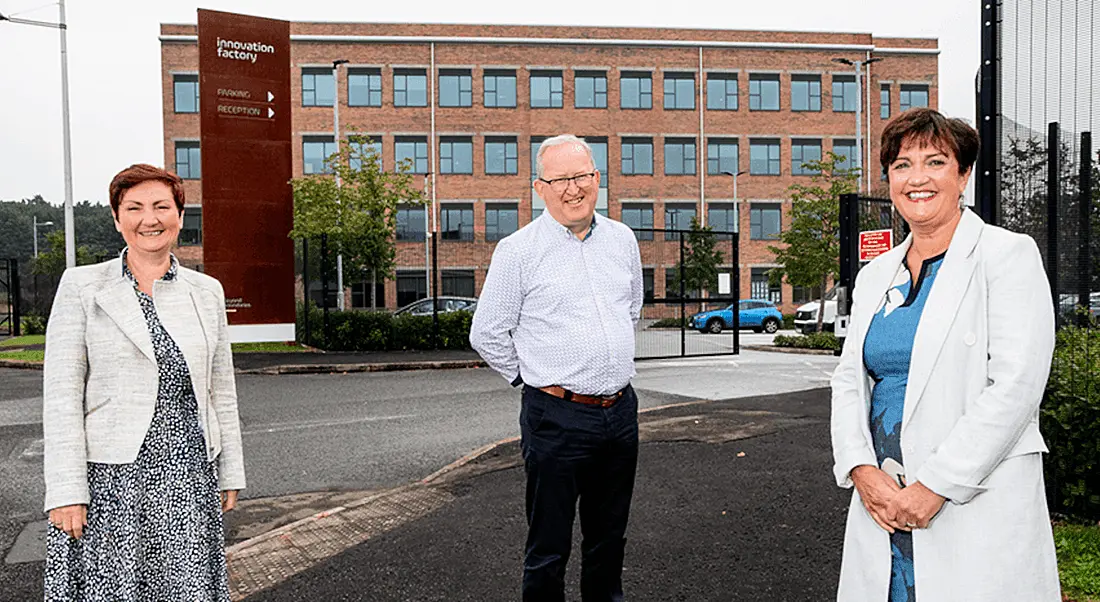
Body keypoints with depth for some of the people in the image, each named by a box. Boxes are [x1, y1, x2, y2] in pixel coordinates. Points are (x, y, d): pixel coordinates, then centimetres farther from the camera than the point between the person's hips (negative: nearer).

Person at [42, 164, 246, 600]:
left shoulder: (207, 291, 7)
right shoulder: (81, 286, -1)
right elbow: (61, 392, -5)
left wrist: (230, 473, 11)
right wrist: (65, 491, -10)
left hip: (188, 473, 3)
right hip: (109, 476, -2)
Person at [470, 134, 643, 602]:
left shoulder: (622, 240, 7)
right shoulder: (518, 250, -8)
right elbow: (487, 335, -4)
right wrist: (538, 376, 1)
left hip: (621, 411, 5)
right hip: (557, 417, -5)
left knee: (608, 539, 20)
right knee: (549, 548, 6)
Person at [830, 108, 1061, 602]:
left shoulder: (1008, 255, -4)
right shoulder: (874, 275, 12)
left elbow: (1016, 386, -13)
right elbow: (848, 381, 9)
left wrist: (933, 487, -16)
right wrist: (862, 471, -7)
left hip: (978, 510, -4)